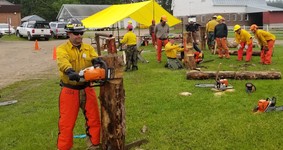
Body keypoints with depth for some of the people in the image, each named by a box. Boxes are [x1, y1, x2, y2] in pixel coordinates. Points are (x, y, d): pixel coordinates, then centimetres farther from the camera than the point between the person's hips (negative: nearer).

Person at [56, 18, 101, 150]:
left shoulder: (88, 48, 8)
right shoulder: (62, 49, -7)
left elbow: (95, 59, -9)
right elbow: (63, 62, -27)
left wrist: (97, 61, -35)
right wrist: (70, 71, -49)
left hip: (87, 89, 4)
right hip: (69, 91, -4)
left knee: (94, 119, 13)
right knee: (66, 123, 3)